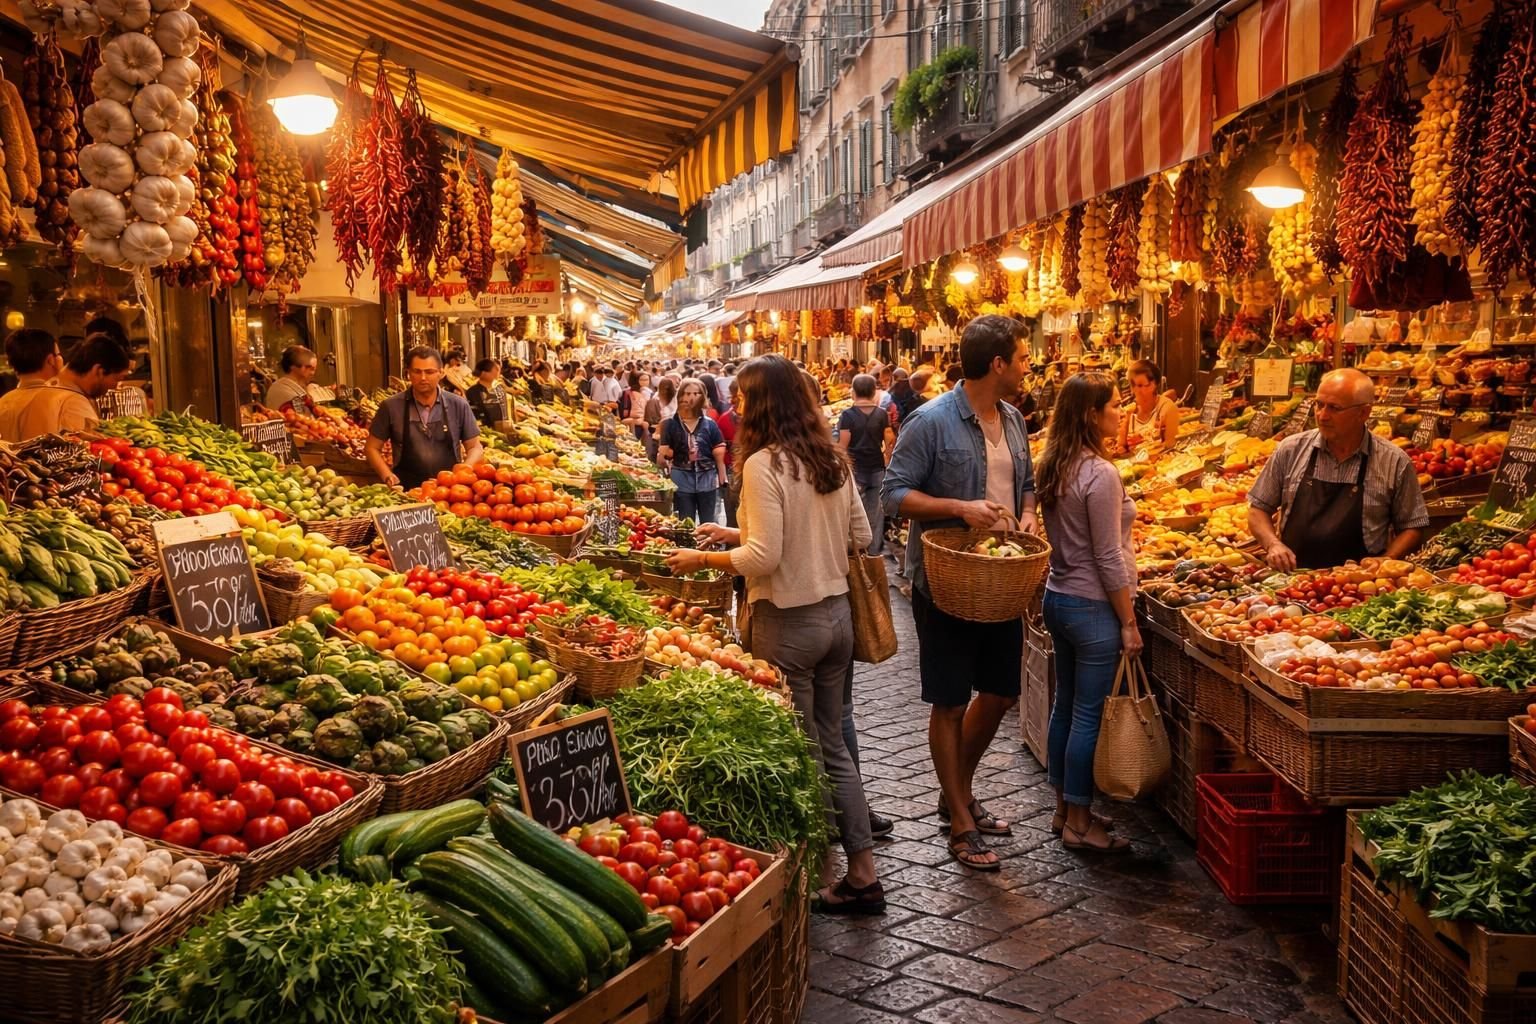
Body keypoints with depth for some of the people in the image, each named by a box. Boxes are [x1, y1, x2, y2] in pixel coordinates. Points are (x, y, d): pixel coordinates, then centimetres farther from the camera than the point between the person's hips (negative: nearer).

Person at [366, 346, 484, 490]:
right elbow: (372, 448, 12)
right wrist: (387, 476, -3)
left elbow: (475, 448, 12)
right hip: (406, 491, -1)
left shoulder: (458, 406, 7)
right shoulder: (391, 407, 5)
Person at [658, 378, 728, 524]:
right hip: (682, 481, -1)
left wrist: (722, 480, -1)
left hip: (707, 480, 1)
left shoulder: (709, 424, 3)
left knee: (708, 523, 10)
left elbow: (719, 453, 3)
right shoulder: (670, 424, -1)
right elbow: (663, 454, 2)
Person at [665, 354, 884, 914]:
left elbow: (764, 558, -22)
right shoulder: (832, 458, 5)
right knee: (832, 747, 18)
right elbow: (860, 535, 13)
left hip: (788, 623, -7)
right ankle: (862, 874, 23)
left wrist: (702, 559, -5)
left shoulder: (764, 463, -17)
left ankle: (818, 874, 19)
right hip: (836, 613, 7)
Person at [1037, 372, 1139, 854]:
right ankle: (1079, 823, 11)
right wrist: (1129, 623, -11)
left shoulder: (1053, 467, 6)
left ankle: (1063, 809, 27)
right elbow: (1108, 559, -18)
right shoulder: (1100, 474, -19)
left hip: (1058, 597, 9)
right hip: (1093, 607, -9)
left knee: (1066, 706, 16)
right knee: (1090, 715, 1)